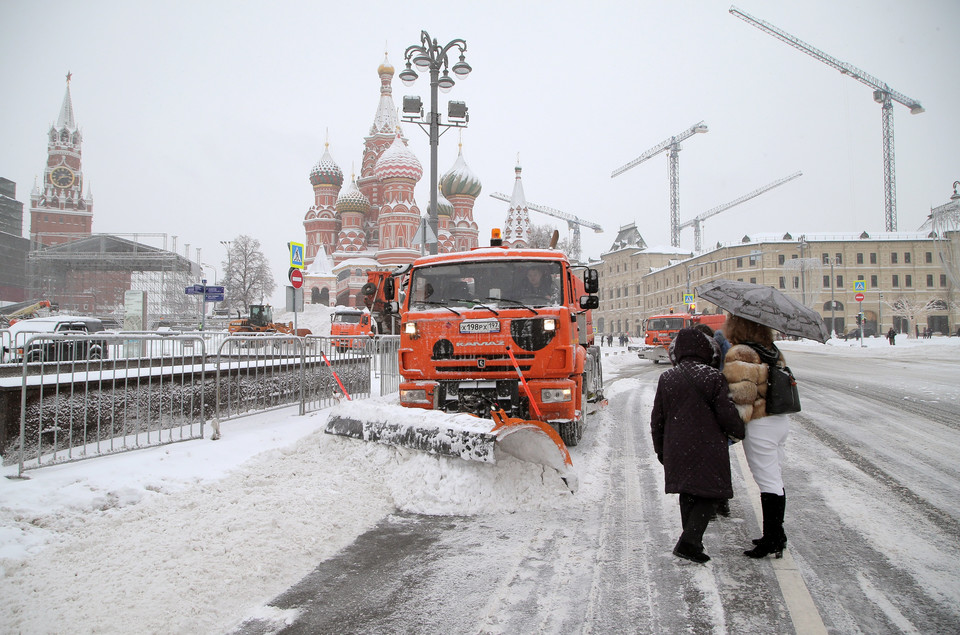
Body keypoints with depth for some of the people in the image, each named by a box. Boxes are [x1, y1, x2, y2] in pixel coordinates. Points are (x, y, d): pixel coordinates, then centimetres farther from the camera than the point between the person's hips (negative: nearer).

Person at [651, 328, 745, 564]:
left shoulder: (666, 378, 2)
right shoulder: (713, 377, -11)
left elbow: (657, 419, 7)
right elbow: (727, 414, -9)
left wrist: (660, 448, 19)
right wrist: (739, 432, 12)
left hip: (677, 449, 5)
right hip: (707, 449, -5)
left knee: (687, 495, 18)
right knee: (710, 494, 4)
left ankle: (691, 542, 24)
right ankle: (689, 542, -9)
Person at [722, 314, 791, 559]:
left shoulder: (739, 354, -16)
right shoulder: (773, 351, 11)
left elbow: (741, 392, -22)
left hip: (759, 426, -9)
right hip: (781, 420, 9)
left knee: (767, 482, -4)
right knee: (775, 479, 16)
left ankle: (773, 539, 2)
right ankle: (777, 535, 25)